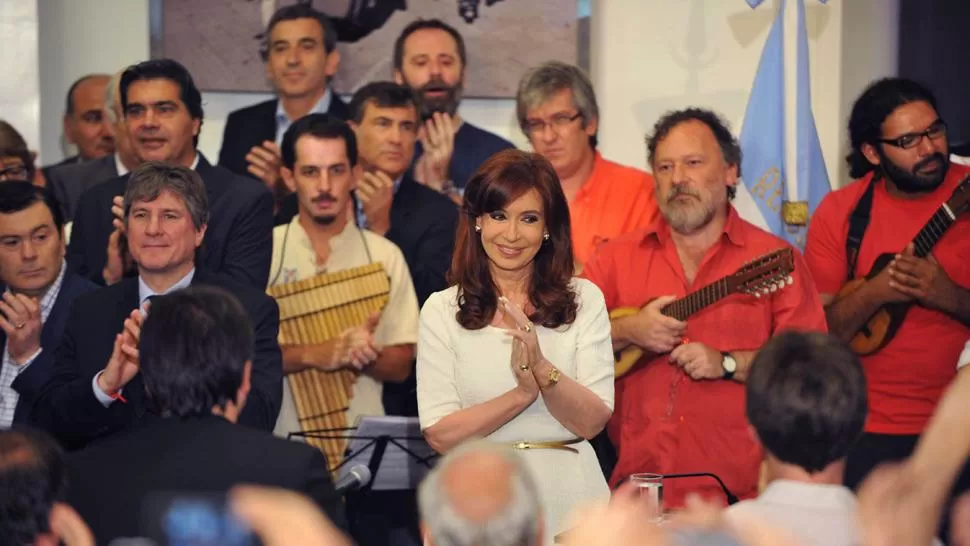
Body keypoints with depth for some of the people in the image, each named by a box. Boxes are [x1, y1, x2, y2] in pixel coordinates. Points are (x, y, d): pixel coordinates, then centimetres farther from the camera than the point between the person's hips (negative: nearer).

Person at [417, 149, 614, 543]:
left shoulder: (584, 300, 1)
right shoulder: (441, 310, -1)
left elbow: (592, 422, -6)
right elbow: (440, 435, -9)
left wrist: (542, 369, -23)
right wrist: (522, 393, -20)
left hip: (568, 499, 0)